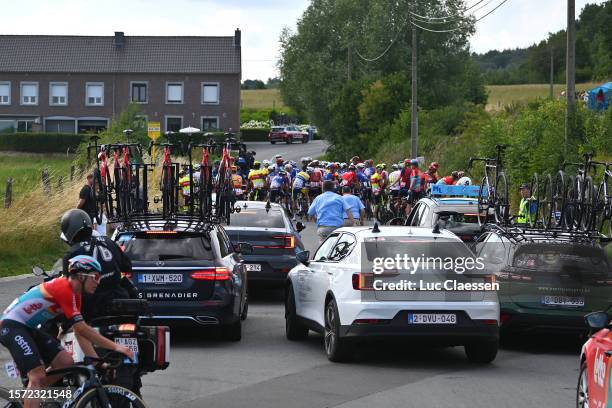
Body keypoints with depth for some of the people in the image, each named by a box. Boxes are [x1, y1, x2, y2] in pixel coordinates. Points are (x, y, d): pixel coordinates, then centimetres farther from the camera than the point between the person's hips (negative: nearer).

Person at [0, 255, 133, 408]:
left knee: (66, 362, 1)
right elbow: (82, 329, -24)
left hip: (28, 327, 10)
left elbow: (80, 332, 8)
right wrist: (115, 347, -23)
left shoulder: (74, 294, 8)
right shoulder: (64, 288, -22)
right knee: (38, 377, -20)